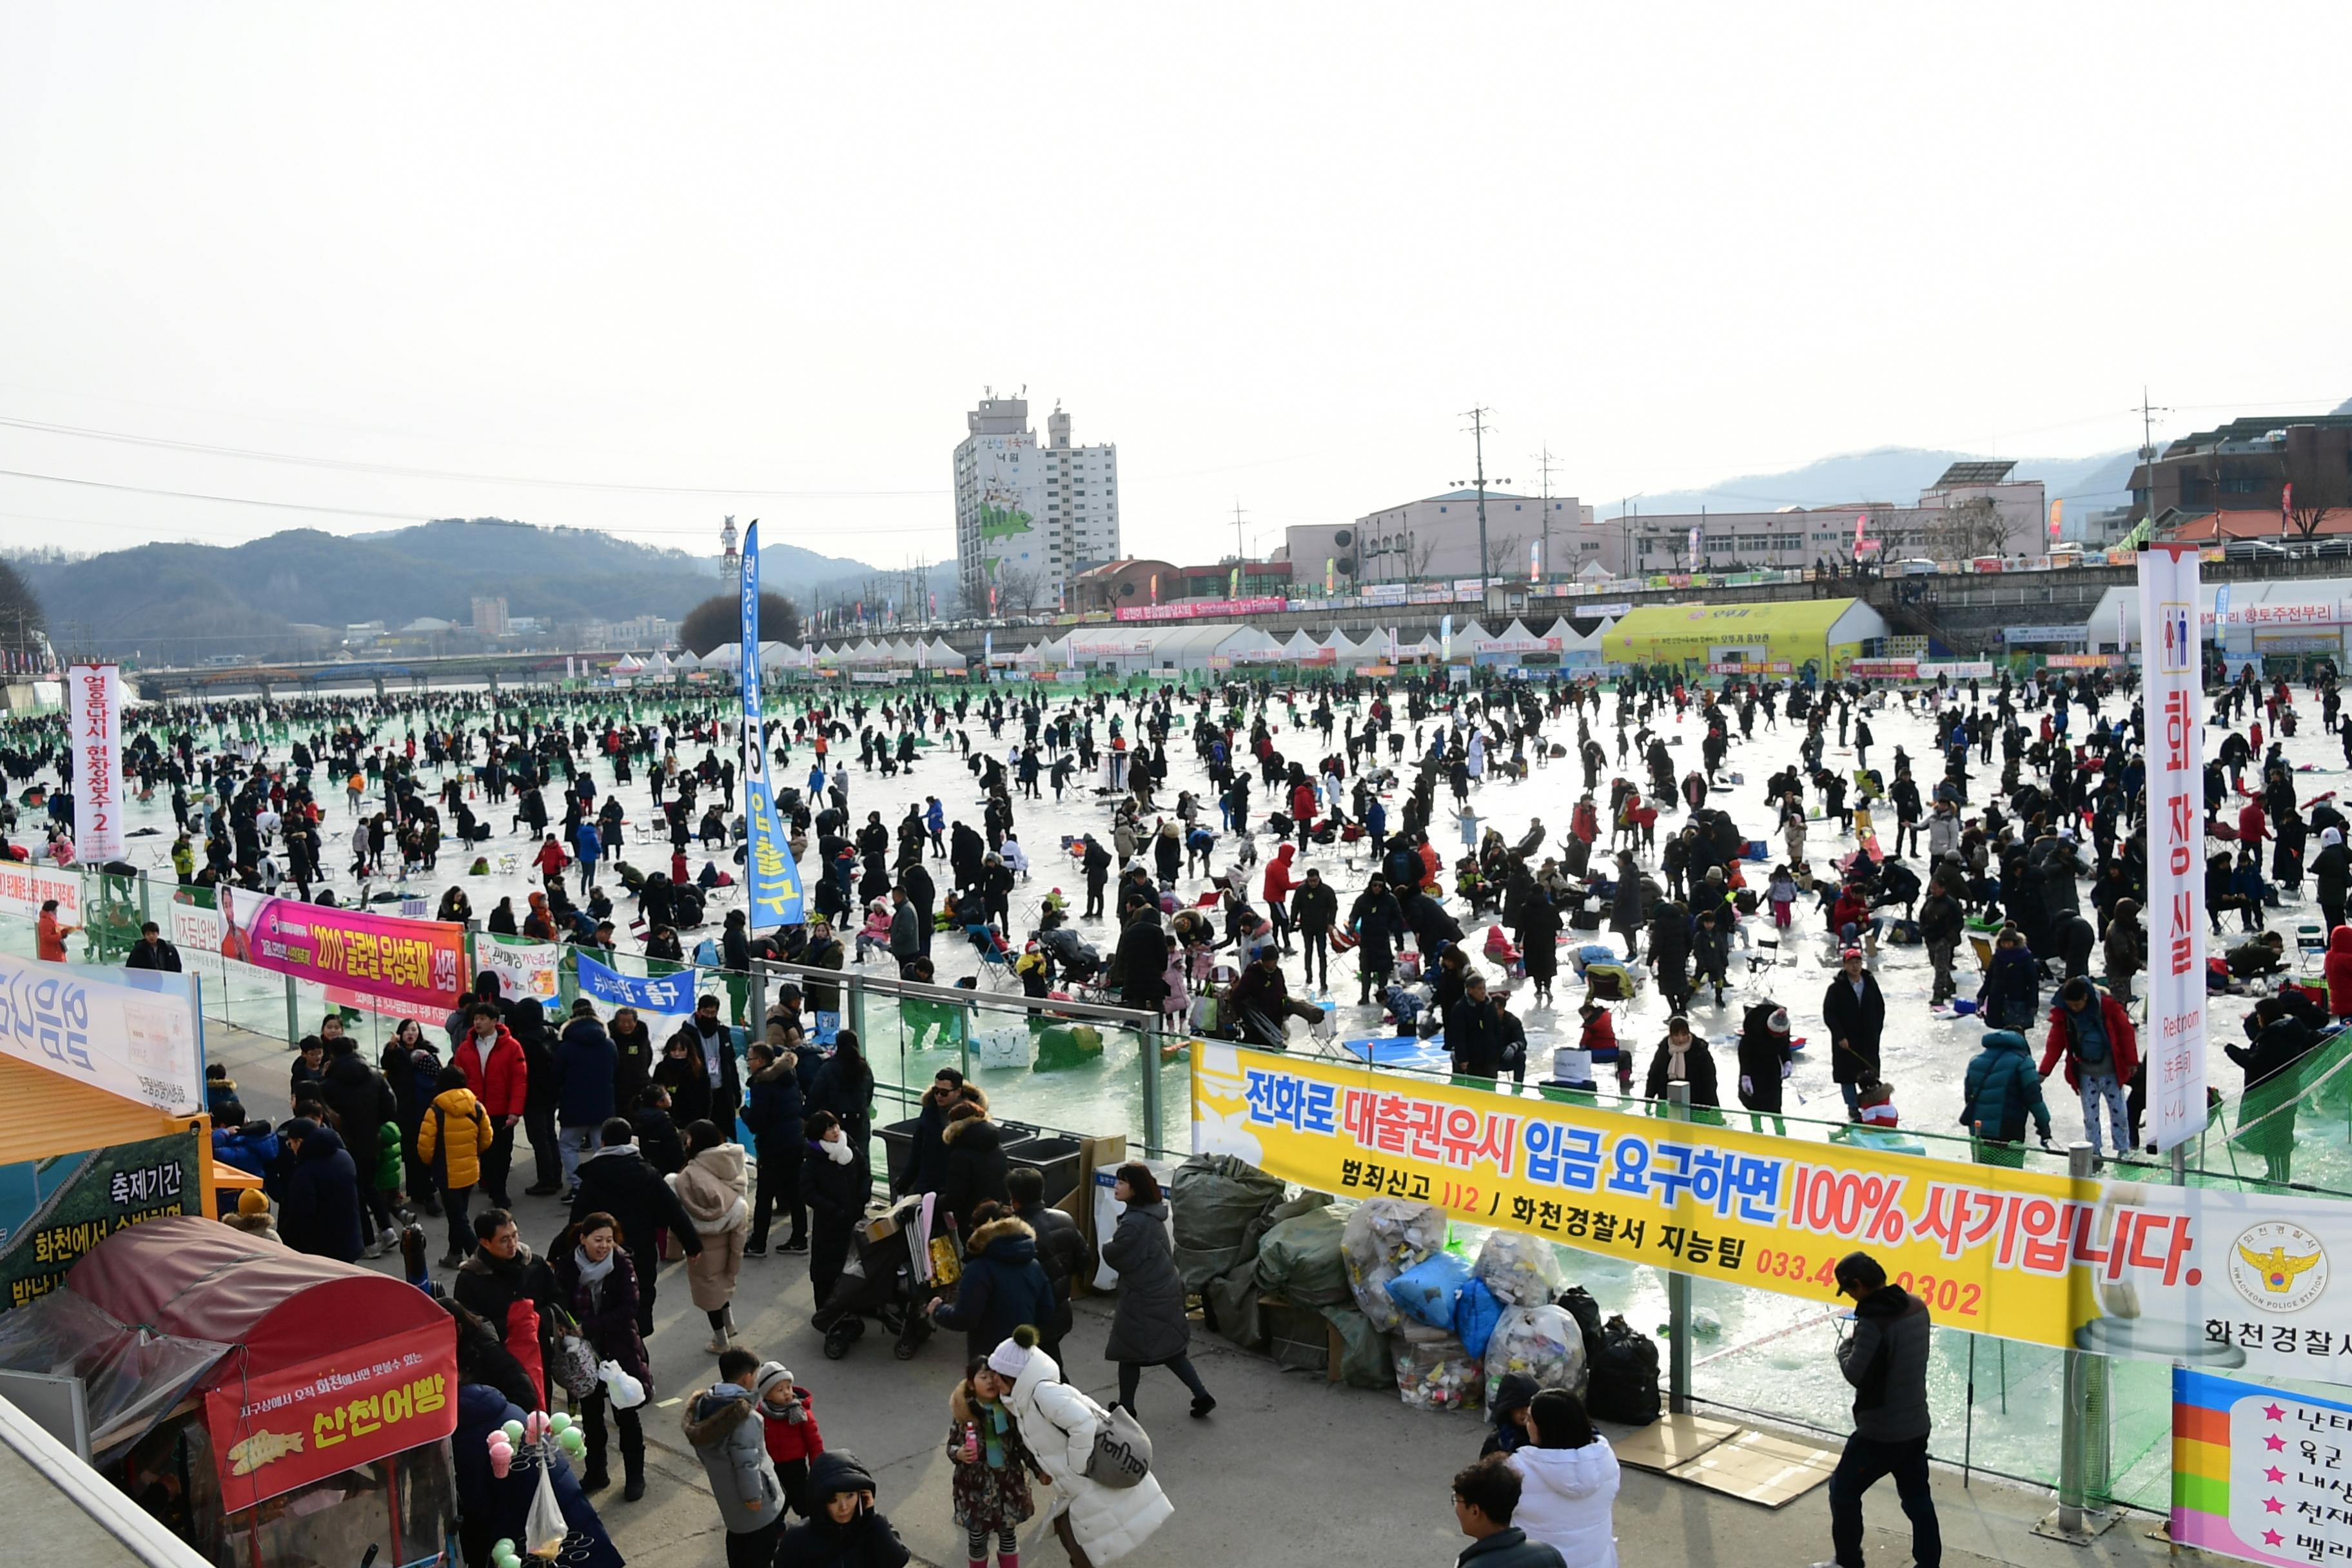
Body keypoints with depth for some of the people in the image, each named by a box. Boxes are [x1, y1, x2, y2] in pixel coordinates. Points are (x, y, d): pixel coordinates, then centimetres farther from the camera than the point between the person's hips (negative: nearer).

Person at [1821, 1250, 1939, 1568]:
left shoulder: (1873, 1321, -25)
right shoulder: (1917, 1307, 0)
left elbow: (1856, 1374, -20)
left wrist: (1845, 1346, -3)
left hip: (1881, 1431, -7)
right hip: (1917, 1424, 7)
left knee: (1843, 1489, 10)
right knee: (1917, 1496, 17)